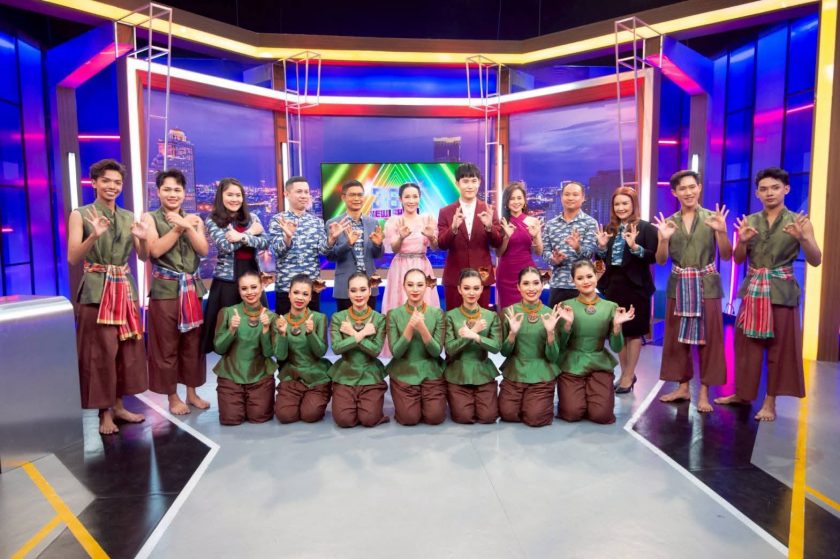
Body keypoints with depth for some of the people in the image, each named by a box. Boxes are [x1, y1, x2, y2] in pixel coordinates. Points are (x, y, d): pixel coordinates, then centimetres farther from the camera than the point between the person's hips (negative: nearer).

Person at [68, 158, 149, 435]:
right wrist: (94, 236, -26)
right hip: (96, 291, -5)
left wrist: (143, 238, -11)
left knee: (127, 350, 9)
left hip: (124, 290, 5)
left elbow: (143, 256, 9)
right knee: (101, 352, -1)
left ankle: (119, 406, 22)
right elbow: (72, 259, -11)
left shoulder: (129, 217, 10)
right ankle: (105, 413, 10)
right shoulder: (80, 215, -3)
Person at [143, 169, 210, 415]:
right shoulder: (150, 218, 2)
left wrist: (187, 227, -13)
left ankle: (192, 392, 22)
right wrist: (179, 227, -13)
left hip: (192, 287, 3)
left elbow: (203, 250, -2)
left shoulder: (194, 219, 12)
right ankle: (172, 397, 14)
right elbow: (155, 250, -12)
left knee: (193, 342, 9)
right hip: (165, 289, -3)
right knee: (167, 345, 2)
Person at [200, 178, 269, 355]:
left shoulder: (251, 218, 10)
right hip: (227, 280, -3)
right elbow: (225, 246, -14)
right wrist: (250, 232, -6)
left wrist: (242, 237, -18)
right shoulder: (213, 220, 1)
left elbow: (265, 242, -4)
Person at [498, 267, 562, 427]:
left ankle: (544, 401, 19)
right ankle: (522, 399, 21)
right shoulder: (510, 312, -4)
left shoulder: (551, 314, -4)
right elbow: (504, 352, -2)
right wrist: (512, 333, -21)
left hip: (541, 375, -1)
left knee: (535, 418, -14)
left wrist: (550, 332, -21)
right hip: (514, 372, 1)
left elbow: (553, 357, -4)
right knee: (508, 414, -11)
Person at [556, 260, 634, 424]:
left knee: (601, 415, -13)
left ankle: (589, 392, 19)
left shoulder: (610, 307, 0)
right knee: (572, 414, -13)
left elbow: (616, 348, 0)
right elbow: (560, 346, -5)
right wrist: (567, 324, -22)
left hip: (600, 365, 1)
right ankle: (574, 395, 20)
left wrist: (617, 326, -17)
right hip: (571, 366, -1)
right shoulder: (566, 306, -4)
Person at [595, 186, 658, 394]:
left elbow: (653, 257, -12)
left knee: (633, 331, 5)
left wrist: (635, 247, -26)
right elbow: (601, 259, 11)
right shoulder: (609, 228, 10)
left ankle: (629, 376, 13)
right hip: (613, 284, 5)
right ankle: (625, 373, 25)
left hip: (635, 285, -5)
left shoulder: (646, 228, -5)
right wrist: (602, 246, -8)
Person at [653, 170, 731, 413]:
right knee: (677, 337, 7)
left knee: (708, 338, 0)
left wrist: (722, 231, -23)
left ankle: (704, 392, 10)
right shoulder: (669, 222, 5)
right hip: (679, 286, 2)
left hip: (706, 285, -2)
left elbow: (726, 255, -6)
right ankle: (683, 387, 20)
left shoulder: (712, 218, -1)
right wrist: (664, 239, -18)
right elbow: (661, 260, 0)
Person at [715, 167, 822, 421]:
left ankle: (770, 401, 14)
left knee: (779, 347, 4)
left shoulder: (799, 222, -2)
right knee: (746, 344, 9)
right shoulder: (750, 221, 6)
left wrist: (802, 238, -23)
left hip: (781, 292, -3)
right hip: (752, 290, 3)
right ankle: (742, 393, 24)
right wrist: (742, 241, -13)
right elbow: (738, 259, 7)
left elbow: (816, 260, -6)